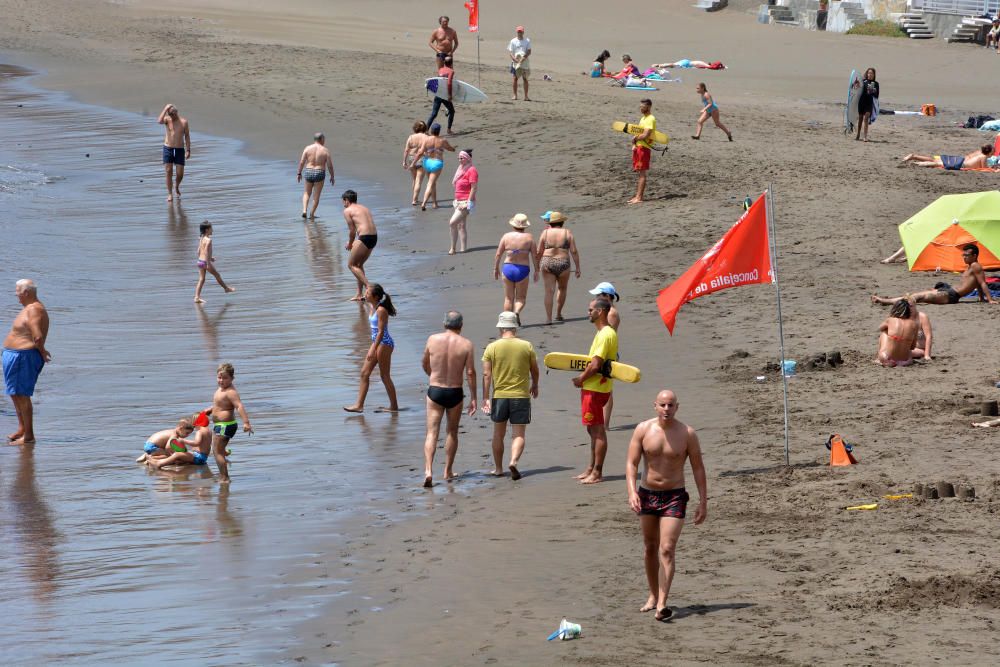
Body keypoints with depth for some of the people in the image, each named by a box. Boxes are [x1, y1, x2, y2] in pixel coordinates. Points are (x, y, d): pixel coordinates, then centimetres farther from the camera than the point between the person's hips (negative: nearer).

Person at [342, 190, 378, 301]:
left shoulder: (348, 210, 2)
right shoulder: (364, 208, 24)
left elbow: (352, 230, -4)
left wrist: (350, 244, 12)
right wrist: (354, 243, 24)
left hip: (364, 237, -8)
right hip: (374, 237, 8)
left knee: (351, 264, 4)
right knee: (359, 264, 20)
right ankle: (359, 294, 19)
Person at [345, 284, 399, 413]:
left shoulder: (381, 310, -19)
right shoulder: (372, 307, 8)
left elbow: (381, 331, -21)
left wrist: (373, 349, -24)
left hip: (384, 343, -10)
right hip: (376, 342, 10)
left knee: (384, 376, -1)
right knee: (364, 373, 8)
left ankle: (394, 406, 9)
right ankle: (359, 405, 9)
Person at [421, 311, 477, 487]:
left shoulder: (433, 339, -3)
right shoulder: (466, 344, -7)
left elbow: (425, 364, 11)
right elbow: (470, 373, -9)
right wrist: (474, 398, -3)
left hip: (434, 392, 0)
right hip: (455, 393, 0)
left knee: (432, 433, 0)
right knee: (452, 432, 18)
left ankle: (428, 471, -17)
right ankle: (448, 471, 24)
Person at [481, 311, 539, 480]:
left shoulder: (492, 348, -4)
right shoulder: (526, 346, -2)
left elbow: (486, 374, -6)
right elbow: (535, 370, 8)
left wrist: (486, 398, -2)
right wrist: (535, 386, 27)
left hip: (499, 396, 1)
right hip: (521, 395, -1)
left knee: (498, 434, 16)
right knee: (519, 434, 1)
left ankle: (498, 468, 22)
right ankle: (514, 461, -23)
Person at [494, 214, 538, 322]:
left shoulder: (506, 236, -1)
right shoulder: (529, 237, -4)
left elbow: (498, 254, -1)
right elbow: (534, 256, -5)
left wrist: (496, 268, 10)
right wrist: (536, 270, 4)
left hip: (507, 268, 1)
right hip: (522, 270, -1)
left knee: (508, 298, 12)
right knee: (521, 298, 8)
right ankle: (517, 312, -20)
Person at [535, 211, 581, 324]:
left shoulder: (545, 233, 2)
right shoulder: (567, 233, -1)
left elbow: (538, 252, 2)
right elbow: (574, 252, -5)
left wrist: (537, 269, 10)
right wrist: (578, 268, 1)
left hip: (547, 264, 0)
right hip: (563, 264, 0)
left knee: (549, 291, -2)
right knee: (562, 289, 22)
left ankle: (548, 318, -11)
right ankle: (558, 314, 27)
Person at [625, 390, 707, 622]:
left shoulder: (687, 434, -8)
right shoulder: (643, 430, -4)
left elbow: (698, 468, -3)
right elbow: (631, 463, -6)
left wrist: (703, 502, -5)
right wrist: (632, 492, -21)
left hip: (674, 497, -3)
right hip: (647, 495, 3)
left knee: (667, 550, -13)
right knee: (650, 548, 15)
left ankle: (662, 603, -19)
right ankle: (653, 595, 31)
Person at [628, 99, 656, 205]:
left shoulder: (650, 119, -14)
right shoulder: (643, 118, 17)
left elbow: (645, 135, -23)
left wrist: (635, 138, -8)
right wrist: (634, 144, 6)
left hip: (644, 148, -9)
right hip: (638, 147, 9)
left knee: (642, 173, -8)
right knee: (639, 173, 11)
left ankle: (639, 198, -8)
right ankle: (638, 196, 16)